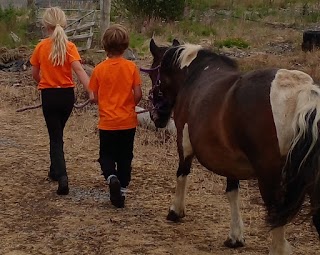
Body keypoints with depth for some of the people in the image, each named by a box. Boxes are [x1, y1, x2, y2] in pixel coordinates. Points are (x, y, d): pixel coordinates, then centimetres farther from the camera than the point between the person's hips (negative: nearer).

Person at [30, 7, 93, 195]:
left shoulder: (41, 47, -5)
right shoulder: (69, 47, -7)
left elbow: (35, 74, 5)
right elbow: (79, 70, -21)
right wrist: (91, 91, -30)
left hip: (49, 95, -2)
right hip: (67, 95, 2)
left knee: (56, 137, 0)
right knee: (58, 133, 23)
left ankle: (62, 176, -19)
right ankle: (55, 171, 36)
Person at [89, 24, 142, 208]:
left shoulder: (99, 69, -6)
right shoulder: (131, 67, -9)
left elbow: (95, 96, -1)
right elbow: (138, 94, -10)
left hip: (107, 122, 0)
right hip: (128, 121, 0)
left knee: (107, 156, 13)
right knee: (125, 158, 13)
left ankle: (111, 177, -15)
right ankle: (122, 191, 15)